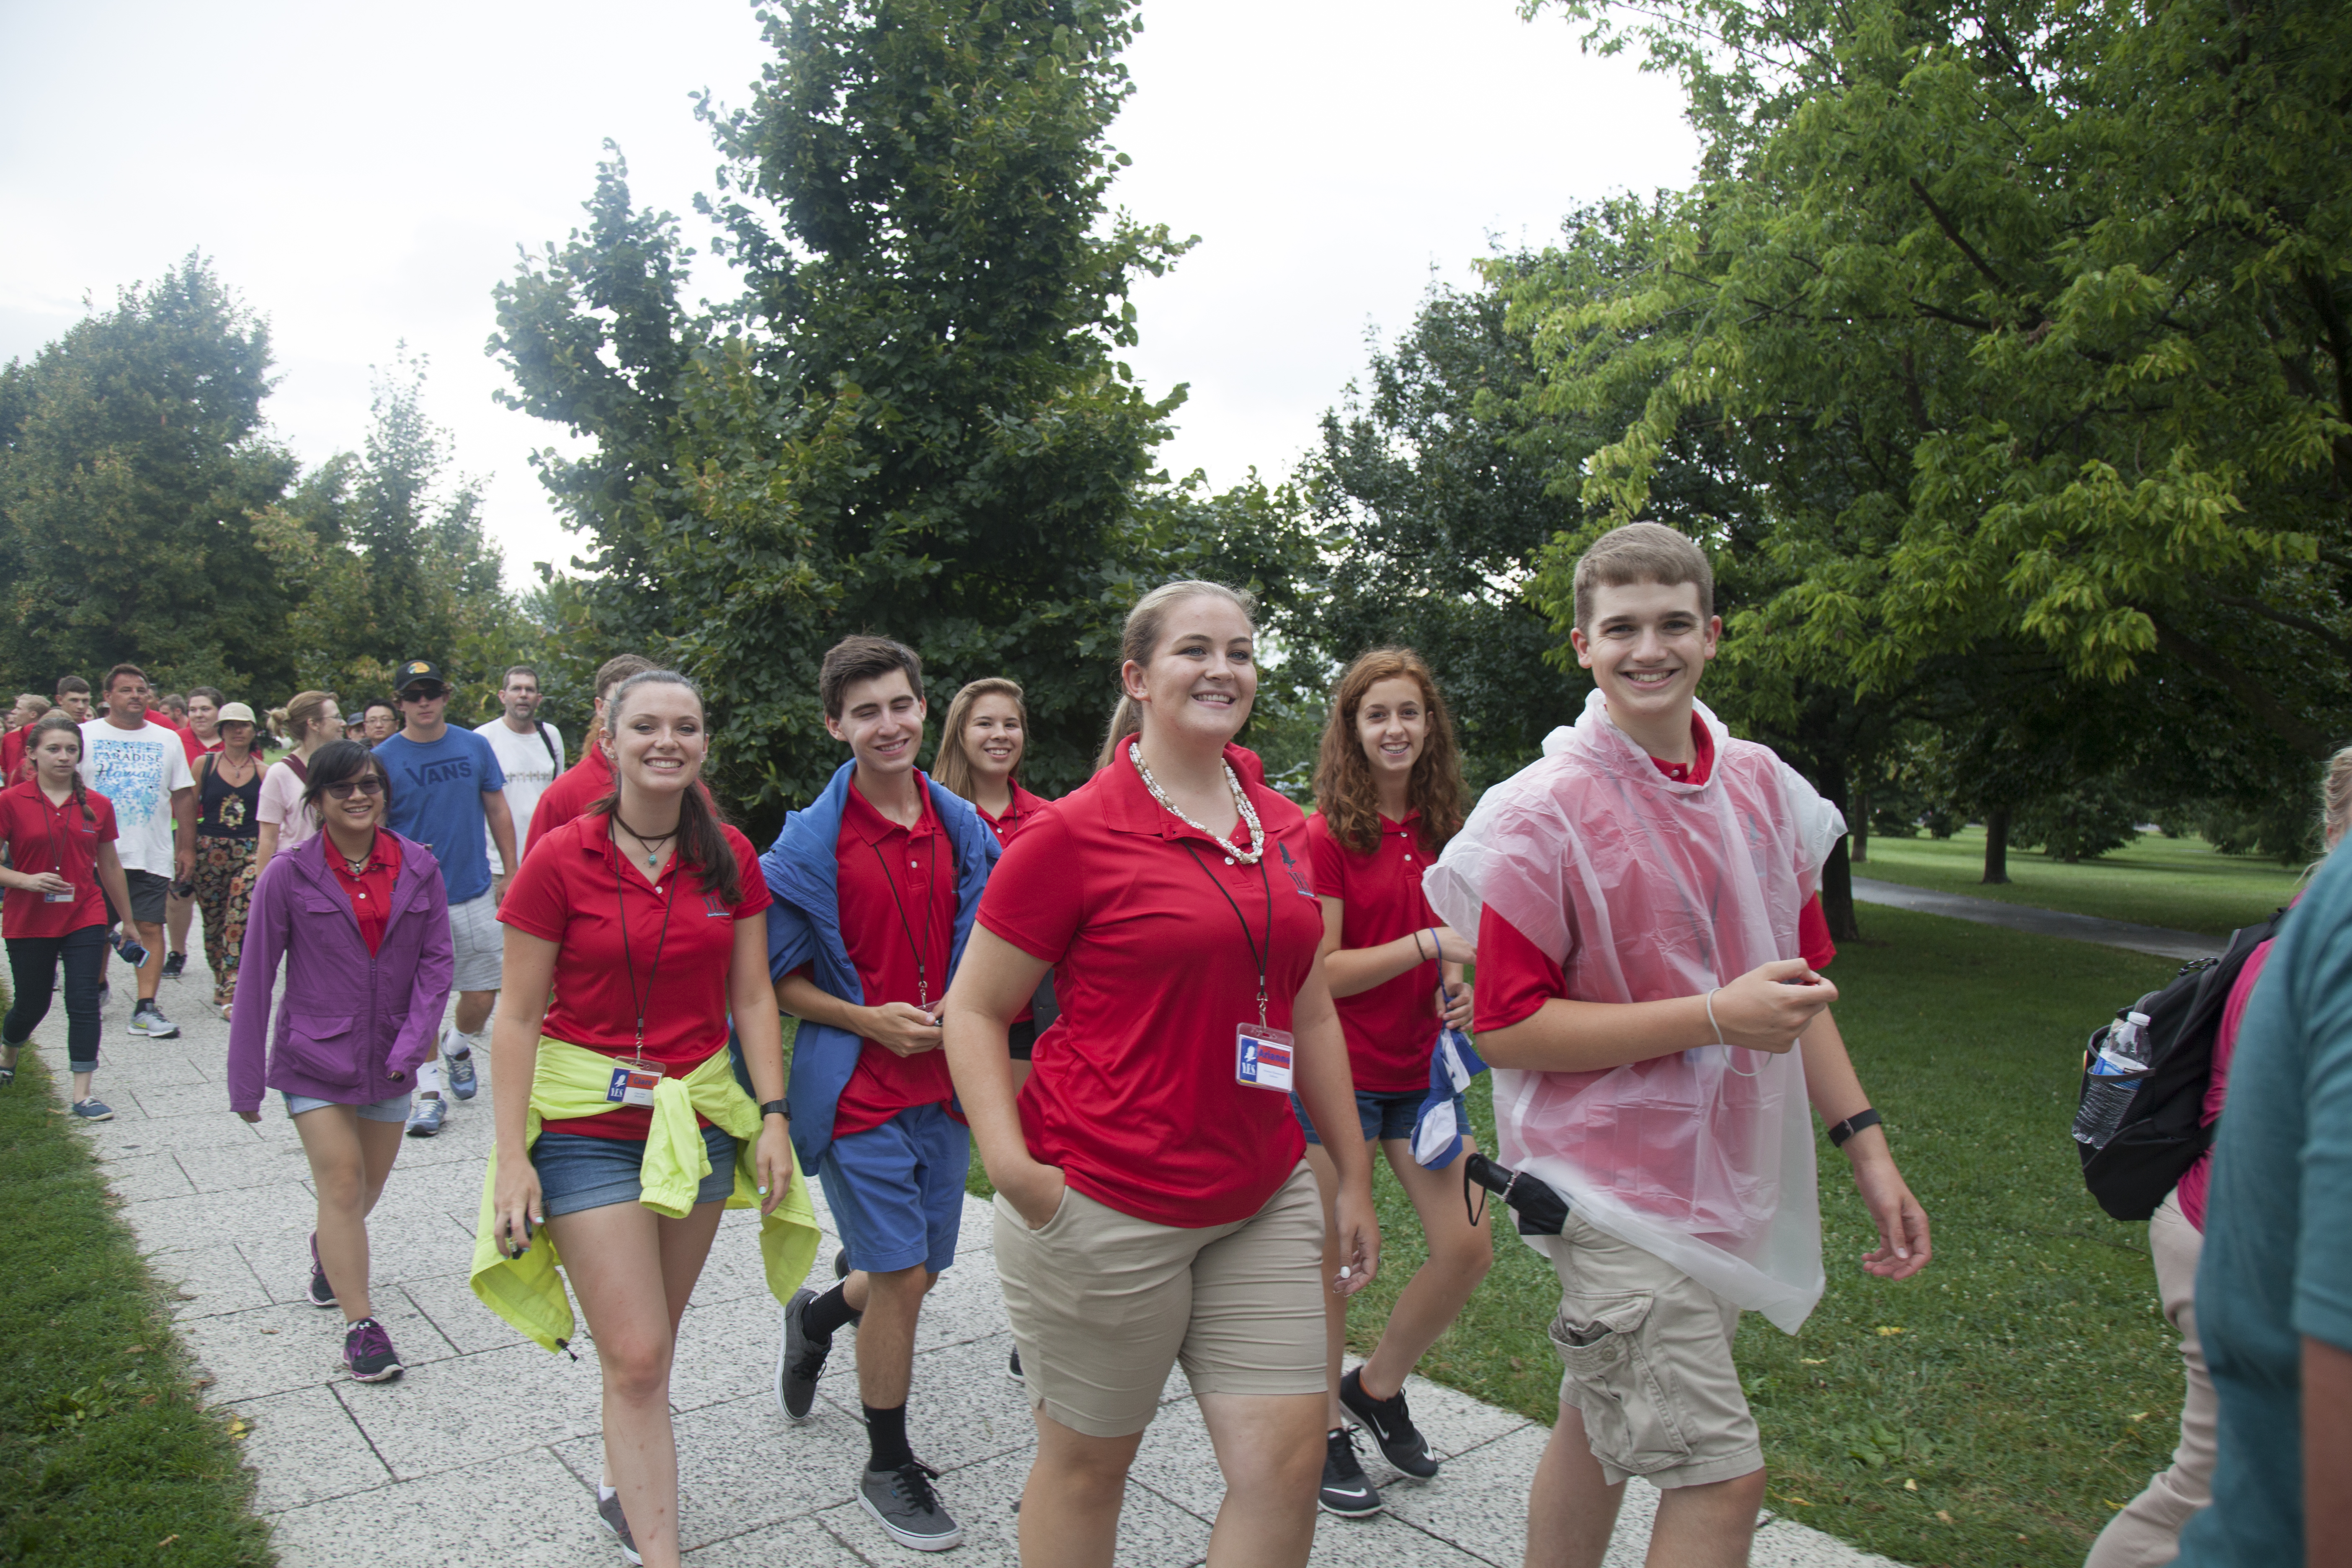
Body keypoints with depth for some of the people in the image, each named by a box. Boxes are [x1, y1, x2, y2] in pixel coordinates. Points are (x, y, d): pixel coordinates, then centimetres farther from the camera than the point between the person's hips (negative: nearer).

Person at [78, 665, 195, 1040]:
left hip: (154, 854, 1)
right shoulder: (85, 736, 4)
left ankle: (146, 1008, -6)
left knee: (150, 927, -6)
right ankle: (97, 986, 32)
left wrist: (187, 848, 6)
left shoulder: (167, 739, 11)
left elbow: (184, 795, 11)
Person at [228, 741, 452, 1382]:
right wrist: (246, 1081, -5)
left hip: (389, 1059, 3)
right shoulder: (289, 875, -9)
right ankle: (361, 1326, 2)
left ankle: (328, 1250, 50)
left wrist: (414, 1040, -13)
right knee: (342, 1181, -8)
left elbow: (437, 959, -1)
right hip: (314, 1057, -3)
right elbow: (257, 977, -6)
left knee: (370, 1184, 18)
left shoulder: (418, 868, -3)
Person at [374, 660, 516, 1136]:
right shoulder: (383, 758, -3)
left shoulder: (475, 747, 4)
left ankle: (458, 1046, 36)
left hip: (475, 892, 2)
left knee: (482, 996, 5)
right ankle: (429, 1092, 15)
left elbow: (498, 812, 10)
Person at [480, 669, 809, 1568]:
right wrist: (512, 1154, -10)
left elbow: (752, 999, 4)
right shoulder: (561, 862, -9)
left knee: (651, 1342, 17)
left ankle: (625, 1489, 41)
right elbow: (519, 1015, -7)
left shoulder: (730, 859, 1)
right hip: (588, 1123, -4)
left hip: (699, 1116, 4)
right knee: (635, 1357, -6)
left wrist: (773, 1117, -2)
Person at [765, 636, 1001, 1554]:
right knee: (902, 1278, -2)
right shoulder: (812, 841, -10)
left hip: (943, 1080, 5)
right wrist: (868, 1020, -17)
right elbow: (777, 977, -5)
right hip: (857, 1088, -5)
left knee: (921, 1270, 15)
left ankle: (816, 1317, 48)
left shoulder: (963, 829, 4)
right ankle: (889, 1467, 19)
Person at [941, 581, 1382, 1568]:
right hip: (1104, 1208, -5)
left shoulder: (1282, 826, 7)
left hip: (1264, 1202, 5)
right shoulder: (1076, 831, -11)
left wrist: (1354, 1174, 15)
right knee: (1088, 1459, 12)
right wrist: (1011, 1168, -19)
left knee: (1289, 1460, 6)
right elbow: (974, 1009, -7)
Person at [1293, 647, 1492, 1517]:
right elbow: (1322, 973, -15)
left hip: (1419, 1070, 6)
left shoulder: (1441, 832, 7)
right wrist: (1429, 941, -19)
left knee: (1468, 1248, 6)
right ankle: (1326, 1433, 26)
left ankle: (1378, 1388, 30)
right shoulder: (1326, 835, -12)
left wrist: (1455, 986, -2)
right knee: (1334, 1259, 5)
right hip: (1337, 1074, -6)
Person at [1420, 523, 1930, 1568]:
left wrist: (1864, 1144, 11)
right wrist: (1716, 1017, -21)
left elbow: (1796, 984, 16)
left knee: (1601, 1430, 20)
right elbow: (1506, 1028, -16)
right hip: (1615, 1187, -6)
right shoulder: (1545, 812, -15)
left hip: (1726, 1183, 6)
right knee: (1720, 1478, -7)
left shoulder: (1761, 785, 5)